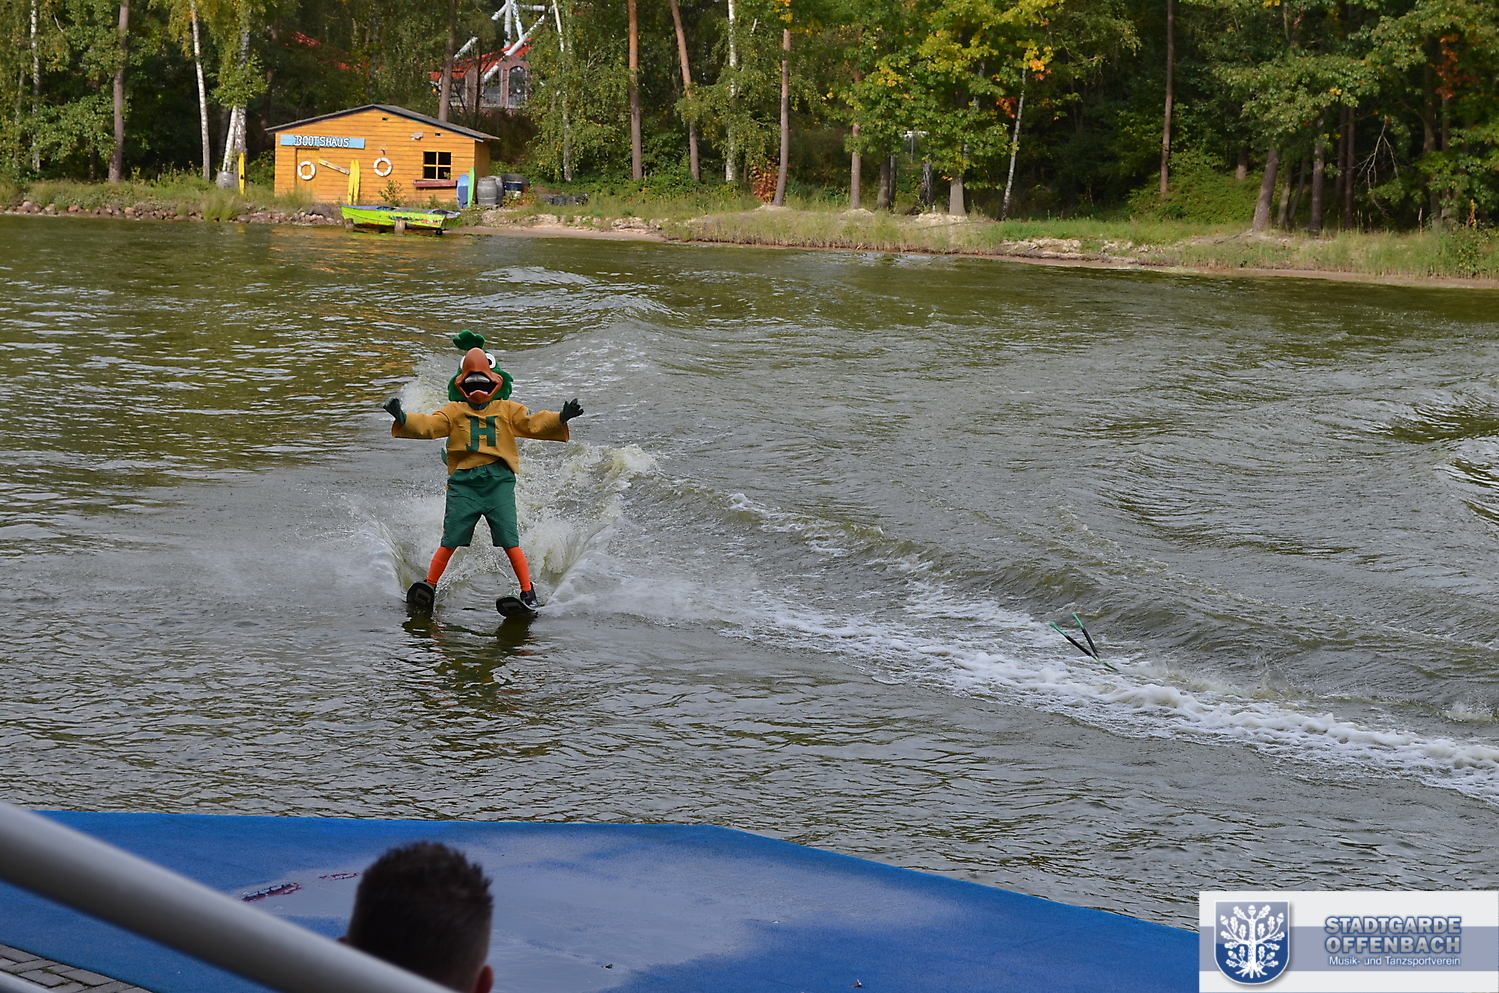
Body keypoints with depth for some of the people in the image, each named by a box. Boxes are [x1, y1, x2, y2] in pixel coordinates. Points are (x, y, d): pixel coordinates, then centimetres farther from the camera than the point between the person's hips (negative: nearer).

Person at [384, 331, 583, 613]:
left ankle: (528, 593, 1)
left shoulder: (507, 409, 12)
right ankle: (428, 587, 10)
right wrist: (402, 418, -22)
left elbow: (533, 423, 0)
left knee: (509, 542, -6)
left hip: (498, 482, 0)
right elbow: (428, 425, -2)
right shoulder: (454, 411, 12)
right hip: (463, 482, 1)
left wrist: (560, 419, -19)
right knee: (450, 542, -2)